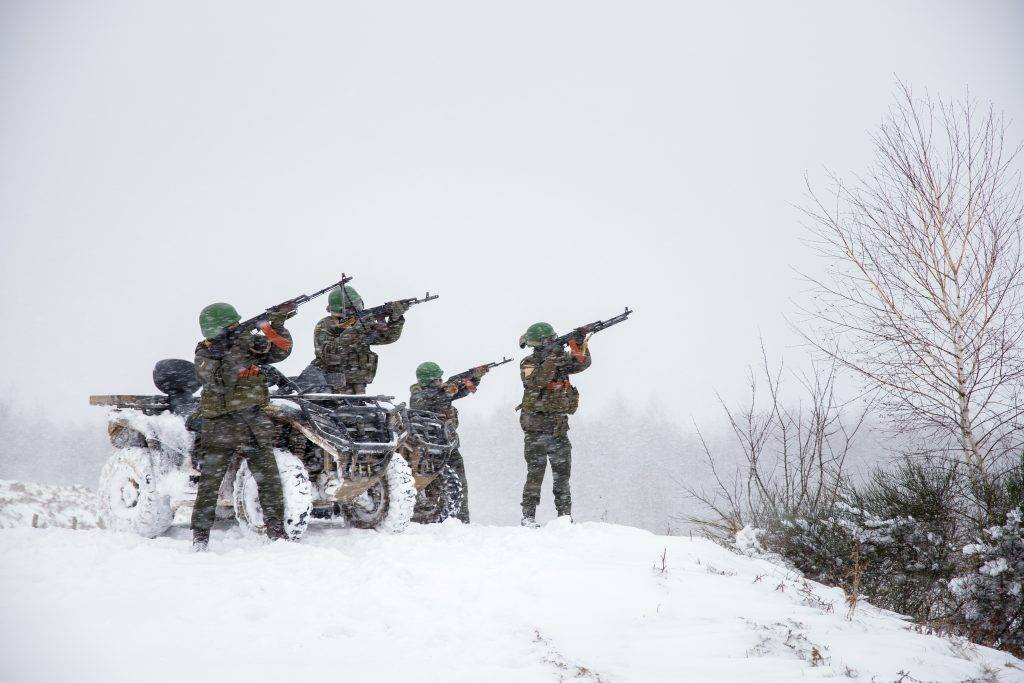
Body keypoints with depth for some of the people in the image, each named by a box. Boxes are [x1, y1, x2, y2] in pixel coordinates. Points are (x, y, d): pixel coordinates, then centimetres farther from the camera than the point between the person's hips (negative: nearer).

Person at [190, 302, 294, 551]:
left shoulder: (248, 342, 6)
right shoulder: (204, 355, -1)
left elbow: (280, 351, -5)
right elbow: (217, 380, -18)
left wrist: (276, 326, -22)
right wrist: (239, 354, -27)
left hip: (254, 423, 3)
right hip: (220, 426, -3)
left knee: (269, 481, 2)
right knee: (209, 483, -2)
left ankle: (277, 533, 11)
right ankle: (199, 538, 5)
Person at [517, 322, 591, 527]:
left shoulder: (561, 358, 8)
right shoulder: (528, 363, -4)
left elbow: (582, 364, -5)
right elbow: (536, 381, -23)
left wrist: (580, 346, -23)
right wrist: (552, 360, -28)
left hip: (559, 427, 4)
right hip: (536, 427, -4)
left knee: (562, 473, 7)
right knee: (535, 473, -7)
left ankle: (565, 516, 13)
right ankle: (528, 517, -4)